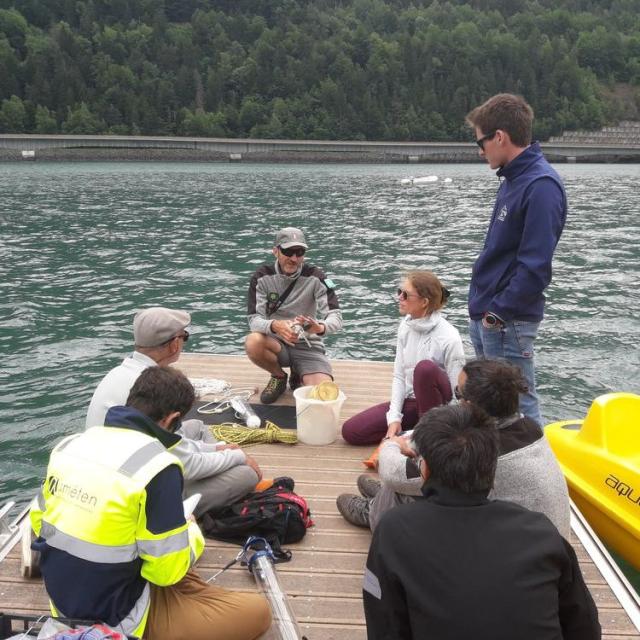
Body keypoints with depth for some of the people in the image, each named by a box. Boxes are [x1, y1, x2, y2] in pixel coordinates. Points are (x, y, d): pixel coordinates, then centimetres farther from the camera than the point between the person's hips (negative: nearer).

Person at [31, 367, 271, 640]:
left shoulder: (70, 444, -3)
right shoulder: (157, 467, -26)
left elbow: (38, 521, 9)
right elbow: (167, 570, -20)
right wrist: (191, 532, 0)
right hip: (116, 618, -8)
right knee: (257, 611, -3)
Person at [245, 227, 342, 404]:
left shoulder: (315, 277, -10)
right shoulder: (262, 277, -7)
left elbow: (336, 317, -15)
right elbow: (254, 319, -13)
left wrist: (320, 328, -40)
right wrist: (274, 326, -37)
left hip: (308, 346, -1)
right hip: (276, 343, 1)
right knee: (253, 342, -34)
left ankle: (298, 377, 13)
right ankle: (279, 377, 0)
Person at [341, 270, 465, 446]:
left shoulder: (449, 338, -21)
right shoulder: (406, 326, -2)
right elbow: (399, 375, 1)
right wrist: (394, 418, -8)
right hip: (410, 400, 6)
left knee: (425, 368, -37)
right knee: (351, 430, -8)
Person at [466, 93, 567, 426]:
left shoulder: (541, 186, -20)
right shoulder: (514, 178, 11)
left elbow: (535, 266, -25)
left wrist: (499, 311, -19)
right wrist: (482, 305, 15)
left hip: (507, 321, -10)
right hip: (485, 315, 10)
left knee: (519, 408, 0)